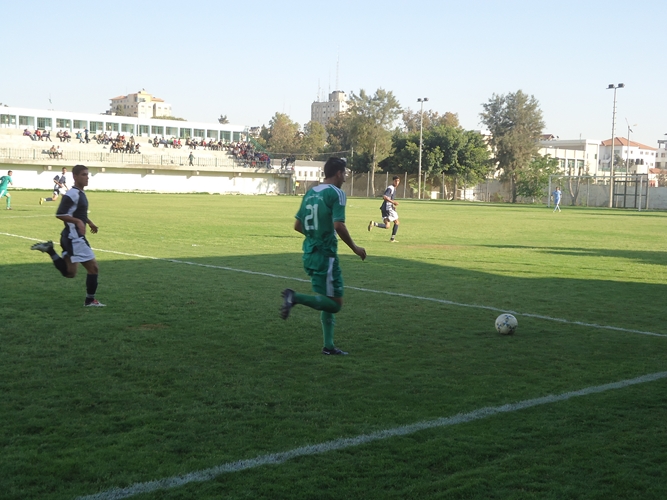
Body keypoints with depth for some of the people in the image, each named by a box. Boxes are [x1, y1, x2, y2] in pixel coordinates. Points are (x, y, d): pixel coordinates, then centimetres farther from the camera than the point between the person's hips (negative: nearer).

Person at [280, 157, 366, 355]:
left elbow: (298, 225, 15)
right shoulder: (336, 193, -10)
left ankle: (328, 346, 18)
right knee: (335, 303, -4)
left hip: (310, 254, 9)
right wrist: (354, 248, -9)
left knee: (330, 301, 17)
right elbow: (338, 225, -21)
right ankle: (295, 297, -19)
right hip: (325, 255, -9)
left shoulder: (311, 192, 13)